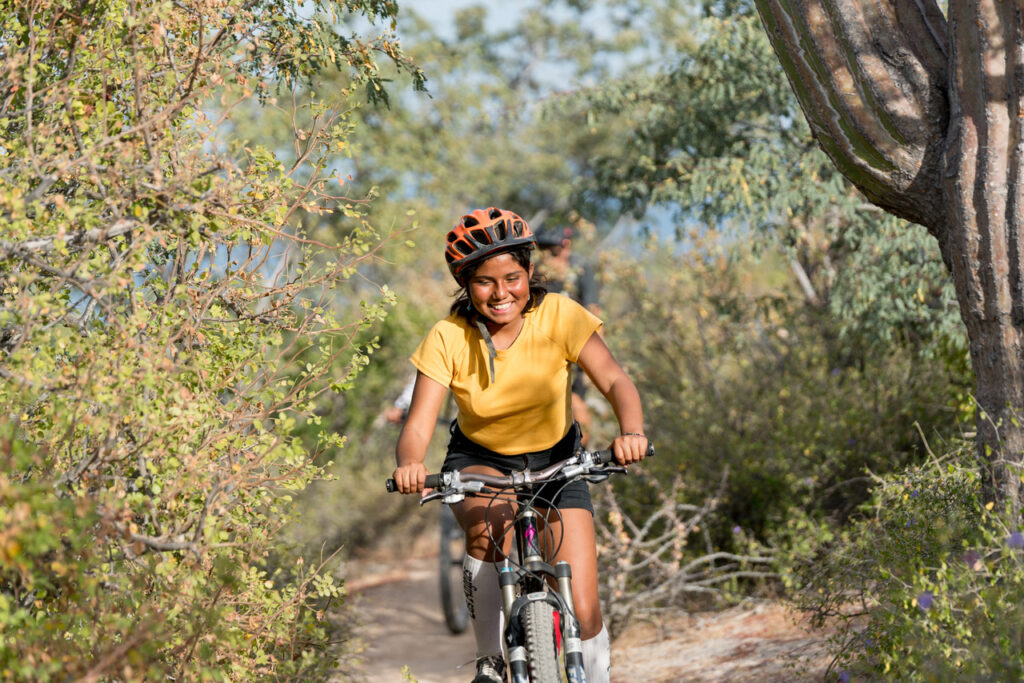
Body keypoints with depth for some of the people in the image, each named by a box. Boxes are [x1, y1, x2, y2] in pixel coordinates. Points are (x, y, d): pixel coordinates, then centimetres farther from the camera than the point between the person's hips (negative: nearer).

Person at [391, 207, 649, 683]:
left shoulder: (559, 317, -21)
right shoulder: (447, 340, -20)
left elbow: (615, 381, -30)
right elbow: (418, 424, -25)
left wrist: (631, 431, -51)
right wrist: (409, 464, -49)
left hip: (555, 458, 0)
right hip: (481, 459, 0)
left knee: (581, 611, -13)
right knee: (488, 526, -36)